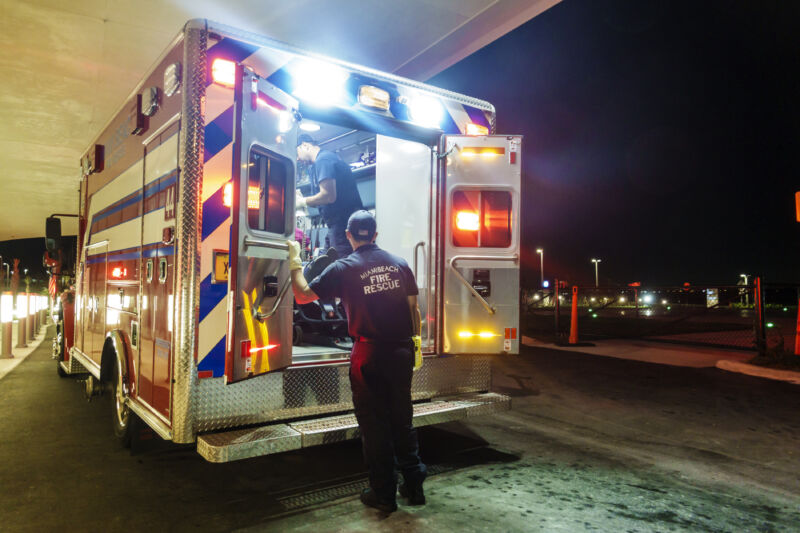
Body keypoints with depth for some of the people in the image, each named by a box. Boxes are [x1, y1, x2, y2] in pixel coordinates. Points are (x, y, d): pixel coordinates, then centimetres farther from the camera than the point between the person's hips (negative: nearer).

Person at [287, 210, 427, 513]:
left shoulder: (343, 269, -6)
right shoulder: (399, 264, 5)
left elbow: (302, 295, -5)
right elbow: (413, 308, 8)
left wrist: (295, 262, 7)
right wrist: (414, 340, 19)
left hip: (369, 355, -4)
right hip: (401, 352, 4)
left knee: (374, 424, 8)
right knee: (402, 419, 17)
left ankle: (384, 493, 18)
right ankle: (414, 485, 25)